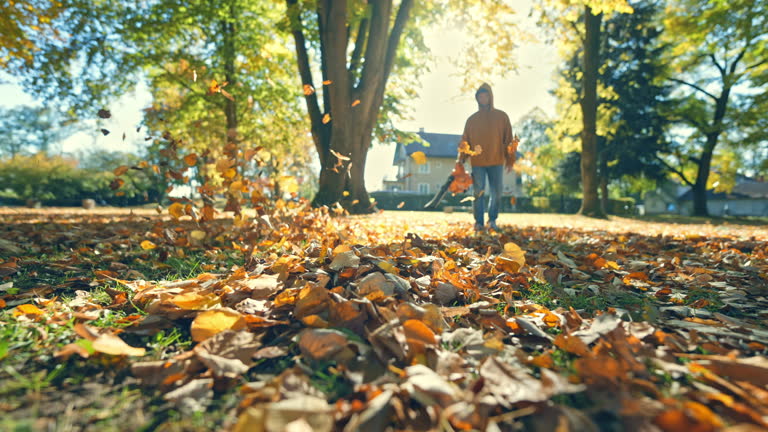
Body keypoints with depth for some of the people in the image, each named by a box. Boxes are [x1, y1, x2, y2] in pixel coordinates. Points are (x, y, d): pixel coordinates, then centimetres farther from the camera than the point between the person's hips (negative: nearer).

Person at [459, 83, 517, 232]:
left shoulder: (502, 116, 8)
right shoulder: (472, 119, 11)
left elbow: (509, 139, 7)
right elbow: (464, 141, 9)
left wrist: (510, 160, 1)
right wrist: (461, 160, -1)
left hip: (496, 162, 0)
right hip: (477, 162, 0)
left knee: (496, 193, 1)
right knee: (478, 193, 1)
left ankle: (492, 220, 15)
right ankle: (479, 222, 8)